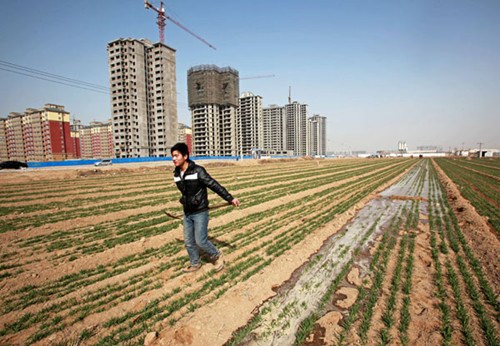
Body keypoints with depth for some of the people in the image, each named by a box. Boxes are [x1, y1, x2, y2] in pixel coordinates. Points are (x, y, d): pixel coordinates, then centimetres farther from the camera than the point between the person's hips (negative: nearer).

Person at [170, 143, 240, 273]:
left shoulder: (198, 171, -21)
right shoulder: (177, 174, 0)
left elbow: (214, 185, -18)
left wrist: (230, 198, -17)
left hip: (200, 213, -6)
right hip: (187, 213, 7)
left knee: (200, 241, -2)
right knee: (188, 241, 14)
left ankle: (217, 256, 26)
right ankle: (195, 264, 36)